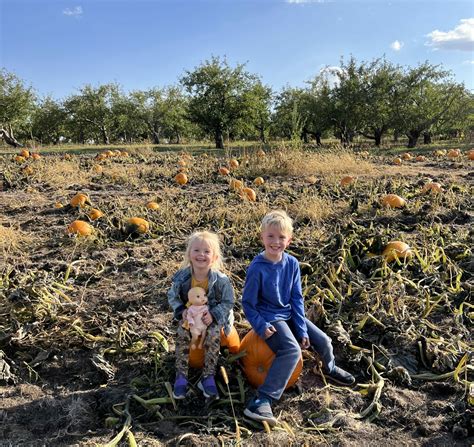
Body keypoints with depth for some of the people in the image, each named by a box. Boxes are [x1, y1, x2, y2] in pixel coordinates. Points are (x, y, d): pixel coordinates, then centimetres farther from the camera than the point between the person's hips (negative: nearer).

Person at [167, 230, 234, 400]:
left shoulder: (221, 280, -19)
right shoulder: (182, 277, -14)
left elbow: (227, 302, -10)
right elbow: (172, 297, 0)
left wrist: (213, 315, -26)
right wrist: (181, 311, -18)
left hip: (212, 318, -1)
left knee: (213, 337, -27)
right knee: (182, 336, -24)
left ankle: (208, 376, -9)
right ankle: (181, 375, -8)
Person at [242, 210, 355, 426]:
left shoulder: (292, 263, -6)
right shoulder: (257, 268, -20)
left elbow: (297, 298, 0)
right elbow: (248, 302, -11)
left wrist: (302, 329, -4)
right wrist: (261, 327, -22)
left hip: (289, 314, 6)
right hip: (269, 318, -6)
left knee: (323, 341, 4)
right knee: (292, 350, -28)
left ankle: (330, 368, 39)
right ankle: (262, 400, -25)